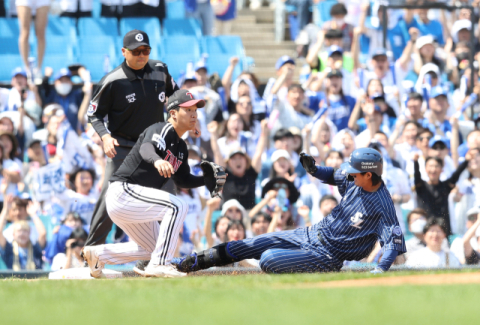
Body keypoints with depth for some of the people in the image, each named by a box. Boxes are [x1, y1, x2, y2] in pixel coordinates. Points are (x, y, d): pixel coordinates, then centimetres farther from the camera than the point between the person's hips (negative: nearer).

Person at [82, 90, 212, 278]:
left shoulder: (181, 147, 14)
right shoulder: (162, 130, -15)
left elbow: (183, 180, 21)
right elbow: (146, 148, -37)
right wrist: (157, 160, -60)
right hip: (123, 191, -11)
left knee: (152, 247, 21)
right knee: (177, 206, -24)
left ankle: (97, 254, 26)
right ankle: (159, 265, -24)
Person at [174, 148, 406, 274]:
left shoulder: (382, 205, -25)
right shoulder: (354, 180, -2)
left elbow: (395, 241, -31)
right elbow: (334, 176, 18)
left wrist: (381, 270, -44)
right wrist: (313, 170, -2)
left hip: (327, 255, -8)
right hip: (314, 233, 8)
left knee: (268, 260, -22)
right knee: (249, 246, 4)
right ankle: (190, 263, 12)